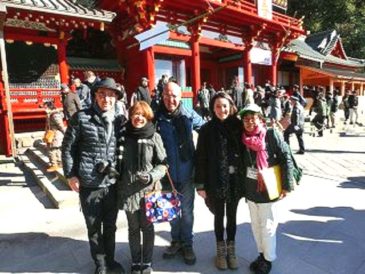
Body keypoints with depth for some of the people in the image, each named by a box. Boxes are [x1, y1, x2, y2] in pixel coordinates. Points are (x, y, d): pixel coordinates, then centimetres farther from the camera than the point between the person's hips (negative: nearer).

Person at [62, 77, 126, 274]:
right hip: (89, 184, -2)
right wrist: (70, 175, -5)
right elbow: (68, 147, -2)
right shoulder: (81, 118, -7)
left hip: (113, 182, 3)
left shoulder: (119, 120, 2)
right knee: (94, 227, 13)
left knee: (110, 225, 17)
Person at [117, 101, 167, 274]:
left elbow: (162, 164, -4)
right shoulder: (123, 136, 0)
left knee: (147, 227, 12)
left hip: (148, 190, -2)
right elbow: (118, 161, 12)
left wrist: (151, 176, -19)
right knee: (133, 228, 15)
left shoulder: (154, 137, -7)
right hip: (128, 190, 2)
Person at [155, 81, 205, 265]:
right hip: (167, 174, 1)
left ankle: (187, 244, 35)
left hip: (186, 172, -1)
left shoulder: (189, 115, -9)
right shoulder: (156, 117, -9)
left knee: (187, 211, 14)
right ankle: (176, 241, 41)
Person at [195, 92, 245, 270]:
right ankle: (221, 250, 35)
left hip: (235, 181, 1)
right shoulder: (207, 129, -7)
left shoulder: (238, 126, -3)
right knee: (219, 216, 15)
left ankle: (231, 249, 36)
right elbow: (201, 158, -7)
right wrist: (200, 184, -8)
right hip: (216, 181, -1)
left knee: (232, 215, 16)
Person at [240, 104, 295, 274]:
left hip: (268, 189, -5)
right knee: (255, 225, 18)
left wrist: (286, 185, -13)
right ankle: (261, 254, 38)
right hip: (250, 190, 5)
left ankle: (268, 259, 30)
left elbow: (286, 158, -12)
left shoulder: (272, 134, -14)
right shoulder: (244, 138, -1)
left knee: (267, 226, 10)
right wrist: (243, 188, 8)